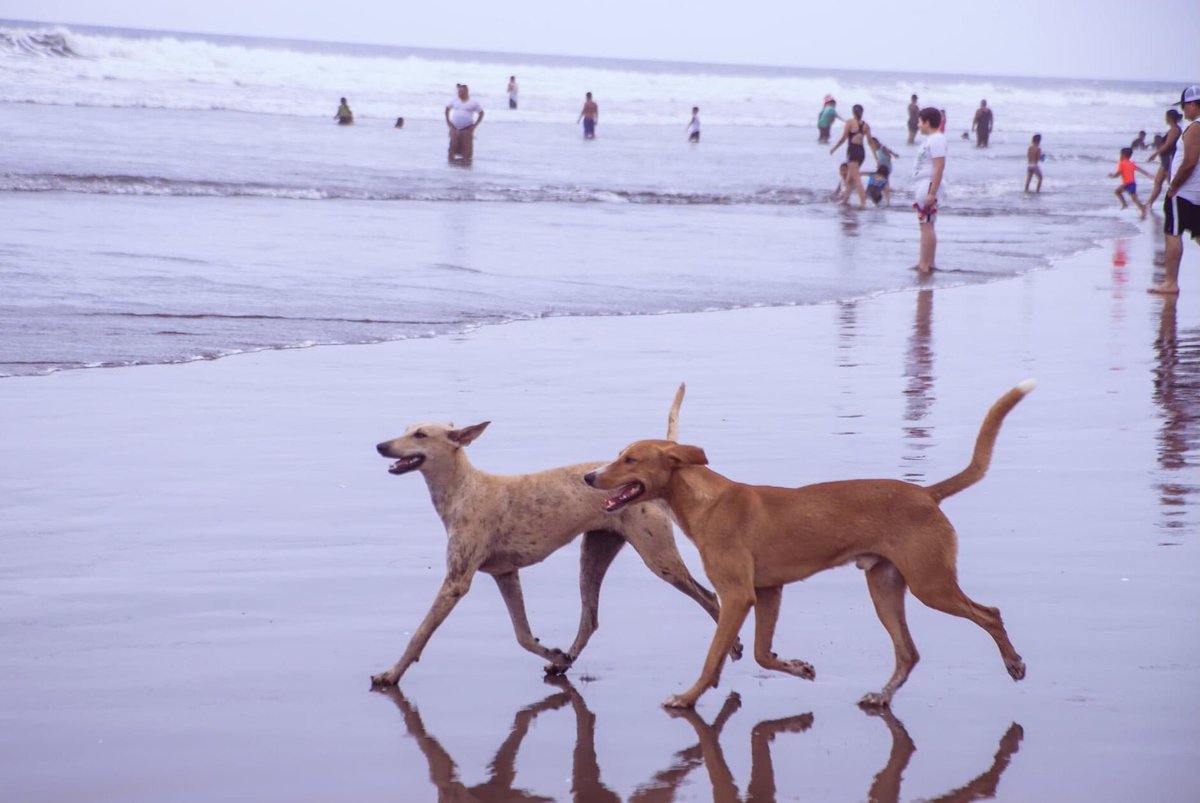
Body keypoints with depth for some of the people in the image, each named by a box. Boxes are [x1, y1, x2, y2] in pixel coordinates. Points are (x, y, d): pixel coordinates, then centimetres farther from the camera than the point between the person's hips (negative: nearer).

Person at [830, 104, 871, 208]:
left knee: (856, 178, -7)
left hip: (852, 150, -6)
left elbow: (843, 138, -9)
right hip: (862, 151, 6)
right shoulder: (865, 125, 6)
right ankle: (846, 198, 31)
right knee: (850, 176, 22)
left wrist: (834, 148, 4)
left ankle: (863, 202, -14)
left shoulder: (850, 122, -8)